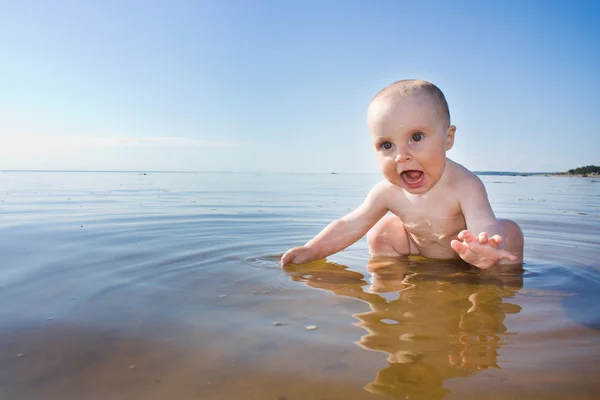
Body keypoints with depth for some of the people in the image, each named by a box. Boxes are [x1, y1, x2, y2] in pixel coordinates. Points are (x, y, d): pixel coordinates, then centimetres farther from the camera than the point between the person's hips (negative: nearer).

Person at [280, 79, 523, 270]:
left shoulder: (464, 185, -37)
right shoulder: (388, 193, -25)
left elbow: (486, 226, -51)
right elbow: (351, 226, -16)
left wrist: (487, 249, -77)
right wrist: (312, 251, -24)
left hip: (465, 245, -3)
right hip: (419, 245, 4)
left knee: (509, 232, -26)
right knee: (380, 233, -8)